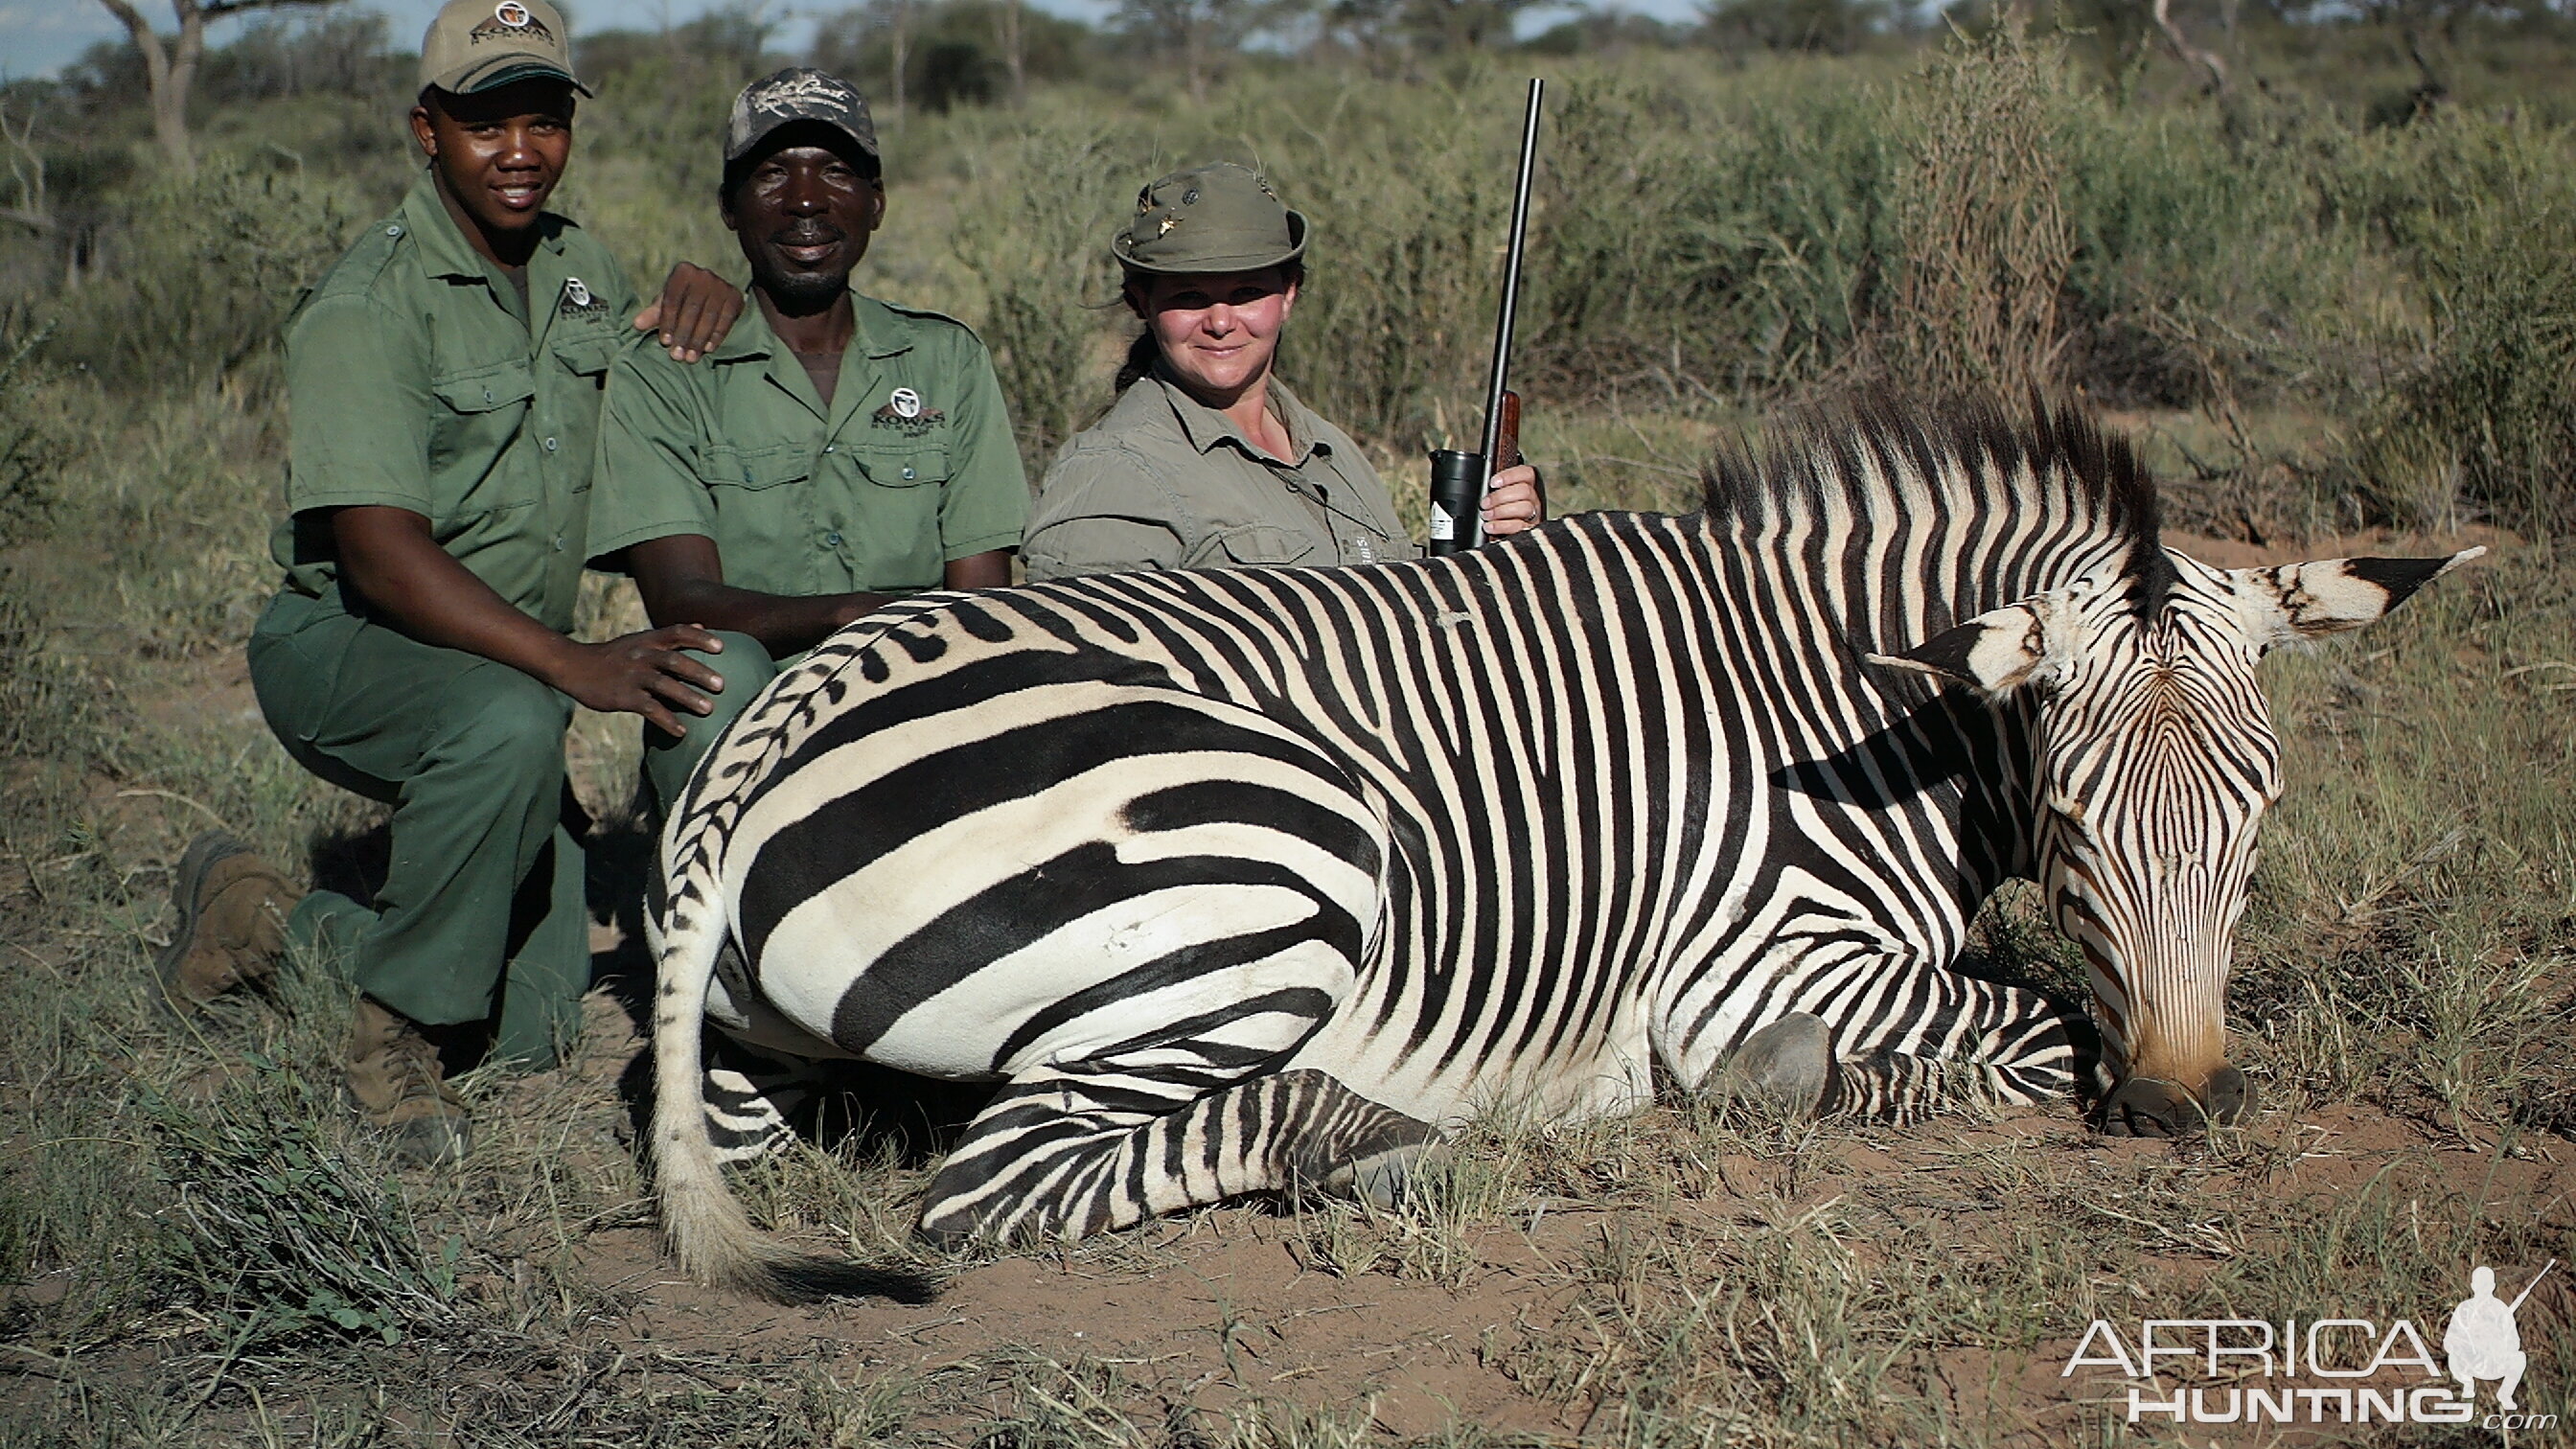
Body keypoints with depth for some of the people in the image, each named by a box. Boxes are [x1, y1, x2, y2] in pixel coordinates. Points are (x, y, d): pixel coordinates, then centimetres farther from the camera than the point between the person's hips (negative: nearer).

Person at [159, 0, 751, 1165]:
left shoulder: (575, 262, 5)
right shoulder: (366, 310, -18)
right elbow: (382, 553, -28)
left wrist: (697, 304, -5)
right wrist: (577, 666, -41)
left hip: (502, 664, 7)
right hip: (344, 645, -7)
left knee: (532, 1031, 2)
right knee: (508, 723, -41)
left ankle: (270, 918, 25)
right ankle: (395, 1028, -21)